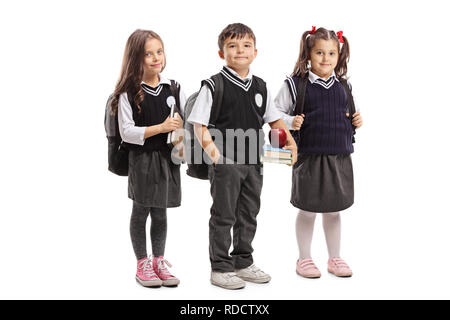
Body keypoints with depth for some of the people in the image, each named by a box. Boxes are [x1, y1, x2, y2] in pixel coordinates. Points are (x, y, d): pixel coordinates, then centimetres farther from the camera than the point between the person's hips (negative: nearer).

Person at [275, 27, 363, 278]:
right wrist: (290, 122, -19)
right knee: (308, 210, 6)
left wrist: (356, 122, 2)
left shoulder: (344, 86, 9)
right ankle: (305, 259, 23)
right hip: (309, 157, -4)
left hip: (340, 157, 4)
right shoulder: (295, 85, -5)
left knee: (334, 210, 14)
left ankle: (335, 258, 30)